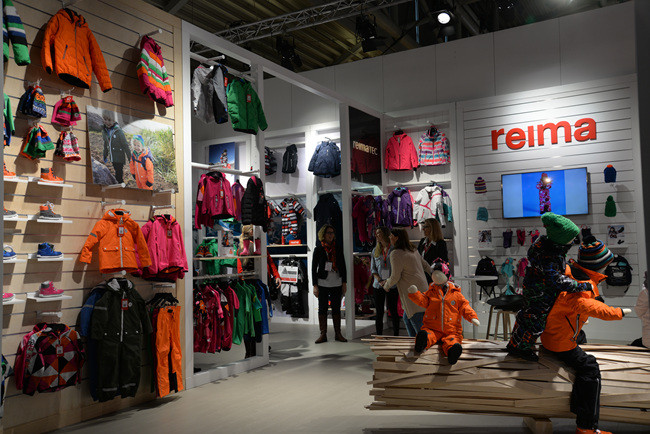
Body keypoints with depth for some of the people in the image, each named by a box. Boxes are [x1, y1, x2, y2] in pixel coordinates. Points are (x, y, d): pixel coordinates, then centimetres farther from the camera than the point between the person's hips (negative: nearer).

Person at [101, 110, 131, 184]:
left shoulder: (118, 131, -20)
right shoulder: (104, 131, 1)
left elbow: (125, 145, -15)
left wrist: (130, 159, -12)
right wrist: (105, 156, 22)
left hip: (120, 159, -6)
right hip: (112, 158, 6)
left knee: (118, 176, -6)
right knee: (117, 173, 19)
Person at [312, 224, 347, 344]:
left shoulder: (338, 248, 7)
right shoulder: (318, 249, 1)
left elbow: (343, 266, 10)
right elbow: (314, 268, 1)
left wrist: (344, 283, 5)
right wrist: (315, 286, -4)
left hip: (337, 283, 2)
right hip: (323, 283, -2)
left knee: (336, 308, 6)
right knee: (322, 308, 1)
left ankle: (338, 334, 14)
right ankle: (323, 334, 8)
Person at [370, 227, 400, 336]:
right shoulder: (375, 251, 12)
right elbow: (373, 268, 9)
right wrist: (380, 281, -7)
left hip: (392, 285, -3)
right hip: (378, 285, 4)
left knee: (393, 310, 1)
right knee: (379, 312, 5)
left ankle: (396, 335, 13)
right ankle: (379, 336, 12)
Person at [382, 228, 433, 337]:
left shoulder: (396, 254, -14)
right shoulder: (413, 250, 13)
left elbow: (395, 277, -12)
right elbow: (425, 265, 23)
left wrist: (386, 286, 7)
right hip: (422, 289, 10)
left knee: (418, 325, -5)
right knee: (407, 319, 19)